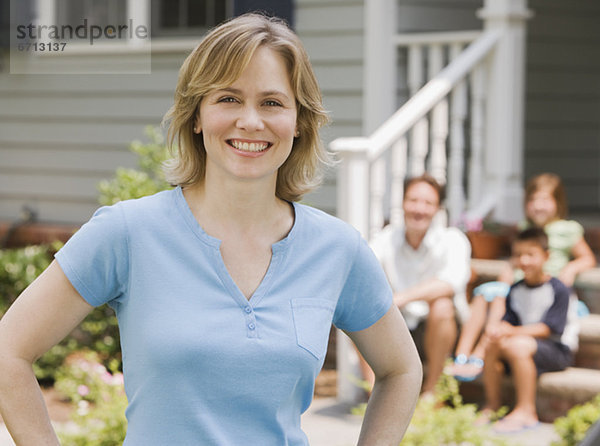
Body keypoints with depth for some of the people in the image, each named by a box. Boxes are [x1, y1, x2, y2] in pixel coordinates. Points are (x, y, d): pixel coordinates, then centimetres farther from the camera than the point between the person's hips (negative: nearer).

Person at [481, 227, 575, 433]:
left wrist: (512, 332, -26)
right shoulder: (516, 290, 12)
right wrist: (498, 328, -21)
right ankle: (492, 405, -6)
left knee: (517, 346, -35)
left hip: (556, 349, -6)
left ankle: (526, 412, -30)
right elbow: (509, 321, 5)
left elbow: (549, 328, -18)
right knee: (492, 345, -22)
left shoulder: (558, 289, -9)